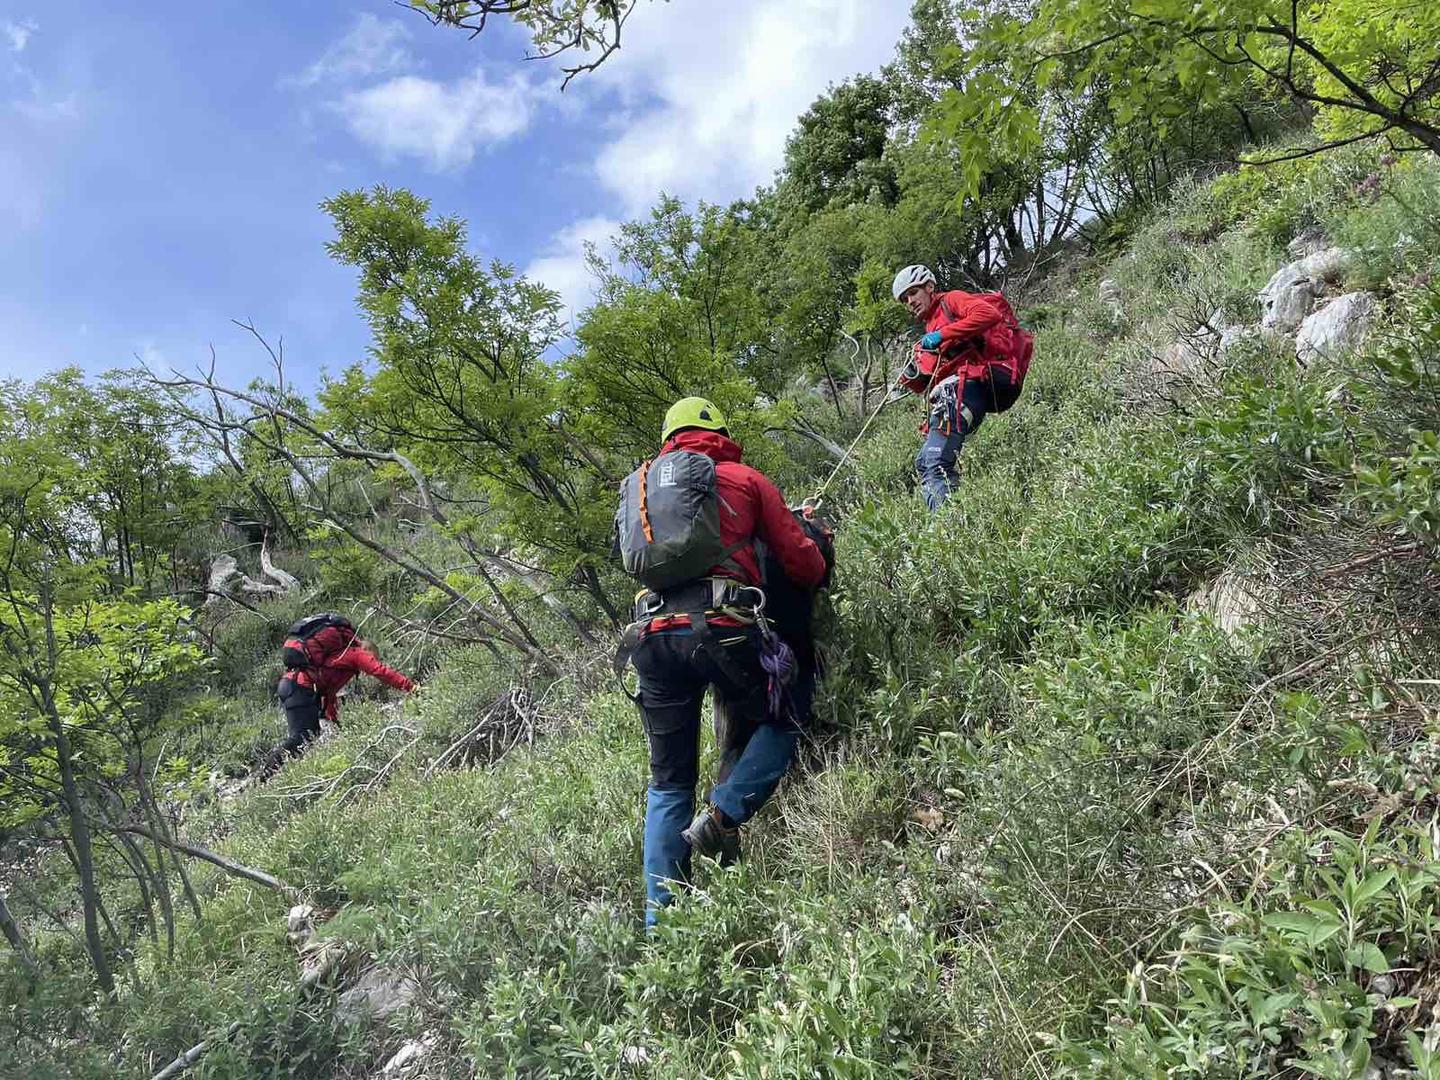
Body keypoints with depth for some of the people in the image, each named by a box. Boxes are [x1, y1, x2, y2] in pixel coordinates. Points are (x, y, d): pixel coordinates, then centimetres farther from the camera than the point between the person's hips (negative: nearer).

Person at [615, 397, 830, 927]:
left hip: (651, 631, 4)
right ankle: (723, 814, -2)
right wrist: (818, 561, 36)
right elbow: (804, 565, 13)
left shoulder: (641, 487, 26)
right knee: (776, 727, 21)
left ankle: (659, 912, 12)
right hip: (722, 625, -4)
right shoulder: (746, 479, 14)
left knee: (668, 780, 16)